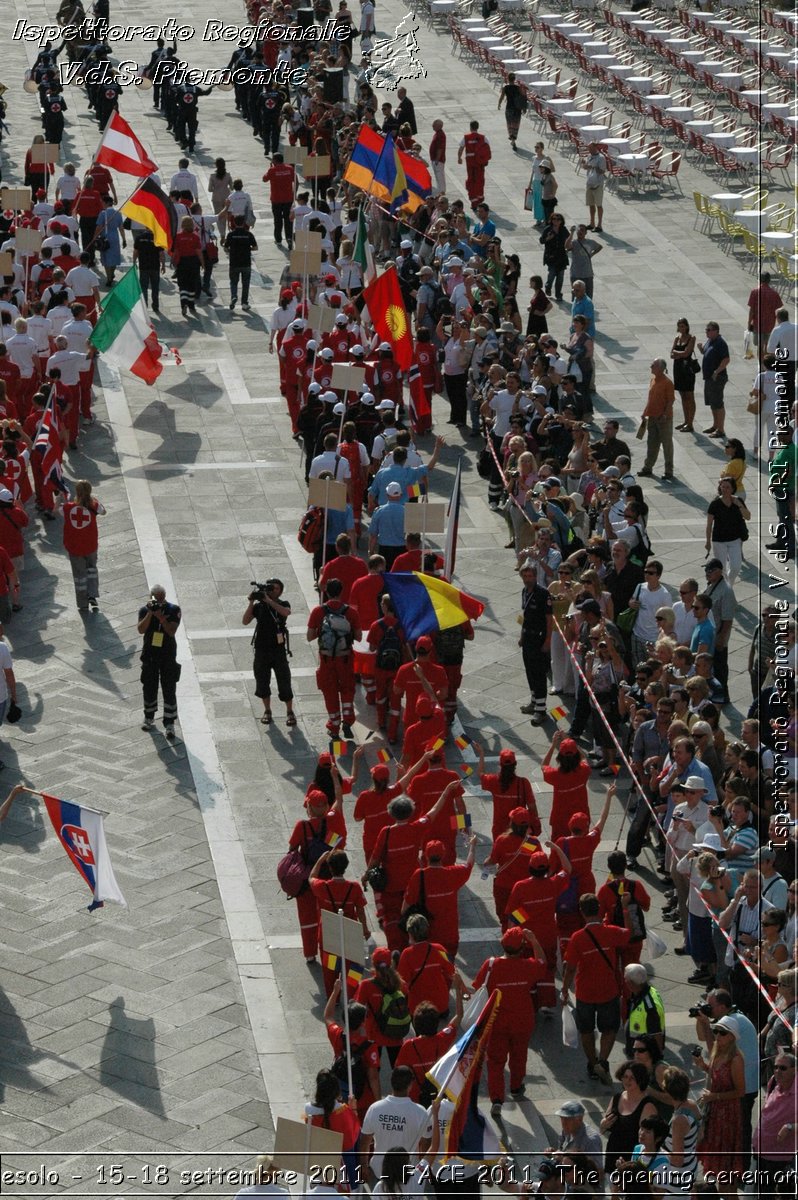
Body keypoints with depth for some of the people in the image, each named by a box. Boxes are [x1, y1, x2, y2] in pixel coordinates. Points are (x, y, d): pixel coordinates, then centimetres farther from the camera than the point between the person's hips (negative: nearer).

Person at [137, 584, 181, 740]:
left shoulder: (173, 610, -7)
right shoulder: (145, 610, -3)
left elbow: (172, 631, -17)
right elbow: (141, 629, -17)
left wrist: (160, 617, -26)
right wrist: (150, 613, -25)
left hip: (168, 655, -2)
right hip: (150, 654, 2)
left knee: (169, 690, -4)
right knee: (149, 687, 11)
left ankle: (169, 724, 0)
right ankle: (149, 718, 31)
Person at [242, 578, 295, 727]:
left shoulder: (283, 604, 0)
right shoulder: (259, 606, 3)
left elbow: (286, 612, -24)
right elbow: (245, 621, -8)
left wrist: (269, 600, -27)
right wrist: (251, 603, -17)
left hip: (278, 649, -2)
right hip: (262, 650, 2)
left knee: (284, 682, -2)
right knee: (262, 682, 8)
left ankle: (290, 712, 10)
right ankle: (267, 711, 24)